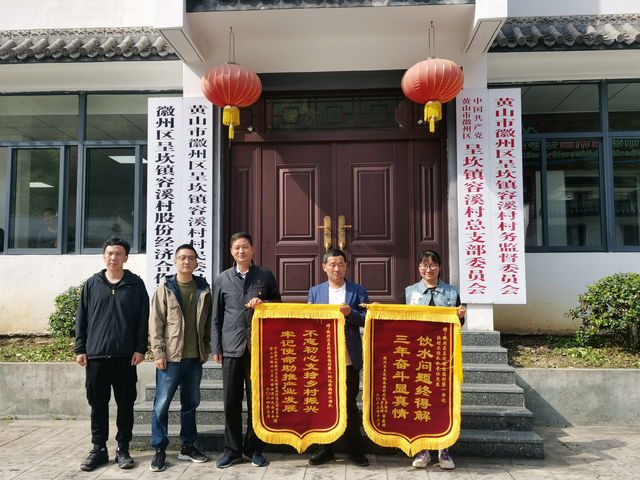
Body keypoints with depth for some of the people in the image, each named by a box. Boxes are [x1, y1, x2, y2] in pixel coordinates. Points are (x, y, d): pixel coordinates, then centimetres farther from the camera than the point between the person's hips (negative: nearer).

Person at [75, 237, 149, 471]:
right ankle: (99, 449, 21)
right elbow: (81, 319, 8)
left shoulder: (136, 284, 3)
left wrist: (140, 348, -5)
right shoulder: (92, 284, 8)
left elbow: (143, 319, 1)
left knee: (125, 403, 6)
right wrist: (80, 349, 3)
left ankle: (123, 449, 18)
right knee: (98, 404, 9)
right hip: (96, 355, 2)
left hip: (126, 355, -1)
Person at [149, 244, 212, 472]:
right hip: (170, 357, -3)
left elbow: (208, 321, 11)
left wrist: (206, 348, 8)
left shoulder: (203, 289, 6)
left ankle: (188, 447, 26)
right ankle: (159, 450, 13)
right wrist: (158, 352, -8)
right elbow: (156, 323, -3)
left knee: (190, 404, 13)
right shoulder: (165, 289, -1)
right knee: (162, 404, 0)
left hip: (195, 358, 3)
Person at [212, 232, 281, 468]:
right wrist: (216, 347, 3)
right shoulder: (222, 279, 9)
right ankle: (232, 450, 19)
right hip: (232, 347, 1)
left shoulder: (265, 275, 7)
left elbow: (278, 304, 11)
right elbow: (216, 316, 9)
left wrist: (263, 303, -10)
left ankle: (254, 449, 19)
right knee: (231, 401, 6)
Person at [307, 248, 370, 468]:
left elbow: (366, 319, -2)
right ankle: (326, 448, 23)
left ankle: (354, 448, 20)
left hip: (349, 359, -1)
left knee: (350, 404, 7)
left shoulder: (358, 291, 4)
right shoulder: (315, 291, 9)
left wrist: (350, 313, -19)